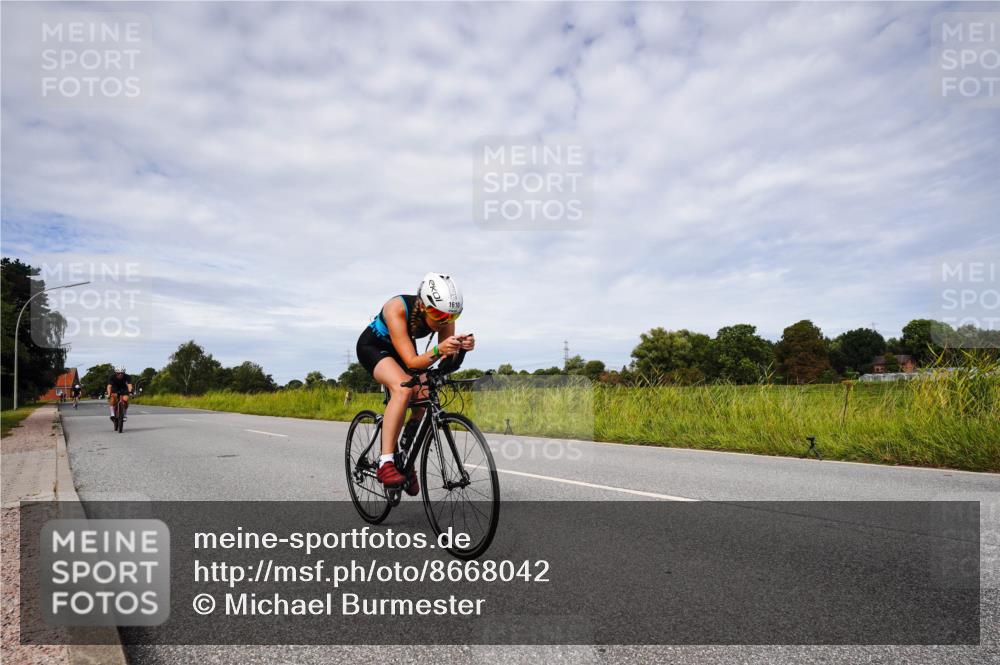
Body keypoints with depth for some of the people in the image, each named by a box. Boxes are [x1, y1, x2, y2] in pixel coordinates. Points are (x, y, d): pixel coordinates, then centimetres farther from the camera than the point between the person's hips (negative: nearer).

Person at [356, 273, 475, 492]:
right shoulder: (397, 308, -37)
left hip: (402, 351, 5)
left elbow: (448, 364, -21)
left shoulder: (444, 315, -23)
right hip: (372, 347, -5)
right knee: (403, 389, -33)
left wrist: (461, 348, -42)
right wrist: (438, 350, -57)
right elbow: (412, 362, -40)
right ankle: (385, 463, -29)